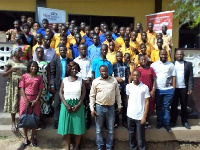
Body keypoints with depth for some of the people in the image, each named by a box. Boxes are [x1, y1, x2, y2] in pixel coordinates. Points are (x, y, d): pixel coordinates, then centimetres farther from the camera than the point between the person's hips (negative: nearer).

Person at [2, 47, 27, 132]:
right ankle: (13, 123, 11)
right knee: (14, 103, 0)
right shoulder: (10, 62, -2)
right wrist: (11, 70, -21)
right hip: (13, 85, -3)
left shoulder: (24, 62, 12)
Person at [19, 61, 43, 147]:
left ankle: (33, 137, 18)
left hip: (35, 100, 1)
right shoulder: (24, 76, 1)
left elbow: (40, 90, 1)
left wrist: (36, 100, -10)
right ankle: (26, 138, 17)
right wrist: (26, 100, -12)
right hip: (25, 99, -1)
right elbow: (21, 88, -4)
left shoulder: (39, 78, 4)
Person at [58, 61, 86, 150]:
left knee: (78, 126, 0)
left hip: (78, 105, 0)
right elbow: (61, 93, 1)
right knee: (67, 126, 4)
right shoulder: (64, 80, 4)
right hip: (66, 105, 0)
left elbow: (84, 93, -1)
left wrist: (78, 105, -12)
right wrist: (66, 105, -10)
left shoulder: (81, 80, 3)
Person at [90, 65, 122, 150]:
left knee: (111, 130, 11)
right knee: (99, 130, 10)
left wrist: (119, 106, 6)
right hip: (99, 107, -1)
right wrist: (92, 109, -5)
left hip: (111, 107, 1)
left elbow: (117, 94, 7)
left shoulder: (114, 80, 2)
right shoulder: (95, 81, -3)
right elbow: (92, 96, 0)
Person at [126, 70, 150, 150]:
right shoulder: (128, 86, 0)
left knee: (141, 135, 5)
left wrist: (144, 116, -11)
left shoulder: (145, 87, -8)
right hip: (130, 115, 3)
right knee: (131, 134, 16)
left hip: (140, 116, -3)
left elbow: (147, 102, -6)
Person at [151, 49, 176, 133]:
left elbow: (173, 77, 5)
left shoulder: (171, 65, 3)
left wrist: (174, 88, 0)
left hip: (169, 89, 0)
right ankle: (160, 122, 23)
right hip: (157, 89, 0)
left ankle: (166, 123, 16)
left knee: (166, 107, 8)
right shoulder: (154, 64, 0)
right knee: (158, 107, 11)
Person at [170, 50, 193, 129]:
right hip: (174, 88, 0)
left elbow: (190, 77, 1)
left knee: (184, 105, 10)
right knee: (174, 105, 8)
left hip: (184, 88, 1)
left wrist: (190, 88, -7)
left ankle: (184, 121, 21)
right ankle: (173, 121, 18)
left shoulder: (188, 64, 6)